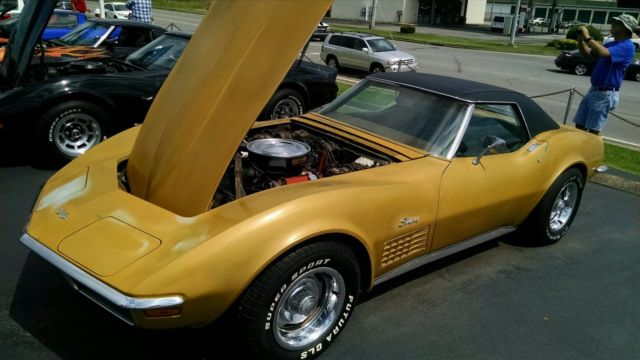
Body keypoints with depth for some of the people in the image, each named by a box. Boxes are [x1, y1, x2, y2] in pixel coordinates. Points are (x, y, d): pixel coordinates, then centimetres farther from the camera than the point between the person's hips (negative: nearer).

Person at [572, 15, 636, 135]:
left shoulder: (627, 46, -14)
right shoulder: (610, 44, 15)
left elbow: (604, 53, -31)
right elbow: (587, 53, 20)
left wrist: (588, 37, -23)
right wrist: (580, 40, 1)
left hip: (606, 94, -9)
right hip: (594, 90, 9)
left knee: (593, 130, -5)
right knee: (579, 125, 11)